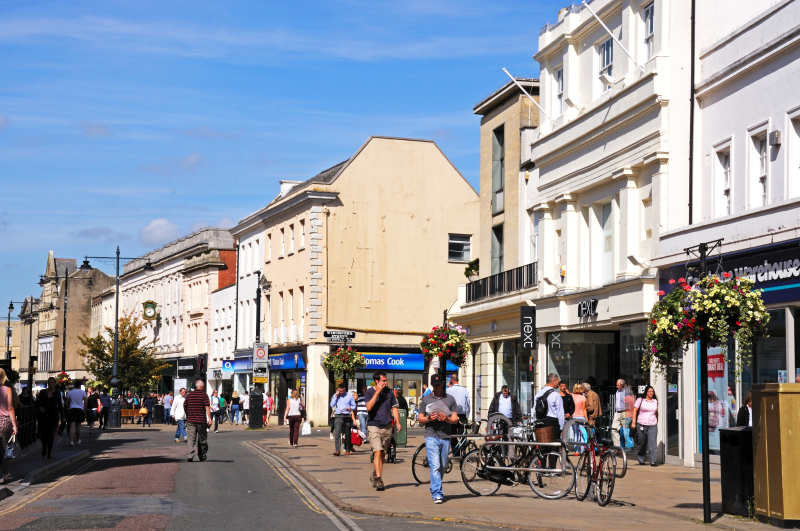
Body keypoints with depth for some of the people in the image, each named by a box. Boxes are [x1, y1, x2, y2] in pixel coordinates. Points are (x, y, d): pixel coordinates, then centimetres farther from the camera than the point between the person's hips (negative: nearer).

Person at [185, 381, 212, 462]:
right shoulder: (204, 395, -3)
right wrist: (209, 419, -11)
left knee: (191, 439, -2)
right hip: (201, 420, -2)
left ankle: (190, 456, -17)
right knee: (202, 440, 12)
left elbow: (185, 407, 13)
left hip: (190, 421, 2)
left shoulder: (189, 395, 7)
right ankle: (202, 456, 22)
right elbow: (207, 407, -11)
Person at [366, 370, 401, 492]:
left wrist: (398, 422, 1)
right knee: (377, 452, -16)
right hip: (374, 426, -5)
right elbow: (369, 407, -17)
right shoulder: (370, 392, -3)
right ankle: (378, 479, -20)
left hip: (387, 427, 5)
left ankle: (374, 476, 28)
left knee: (382, 453, 11)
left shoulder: (389, 392, 9)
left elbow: (394, 408, 13)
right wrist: (377, 392, -19)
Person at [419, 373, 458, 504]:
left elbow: (455, 419, 7)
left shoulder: (450, 399, 11)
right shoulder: (426, 400, 11)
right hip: (431, 436, -2)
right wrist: (429, 418, -11)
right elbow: (420, 419, 10)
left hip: (445, 437, 2)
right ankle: (437, 494, -16)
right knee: (435, 466, -13)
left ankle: (435, 489, 28)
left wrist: (446, 419, -14)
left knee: (442, 467, 10)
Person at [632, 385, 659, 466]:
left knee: (653, 442, -12)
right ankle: (641, 460, 24)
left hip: (652, 426, 1)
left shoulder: (655, 401, 11)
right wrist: (633, 422, -6)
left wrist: (657, 422, 20)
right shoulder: (640, 400, 2)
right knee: (642, 443, 7)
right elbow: (635, 411, 1)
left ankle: (653, 461, -14)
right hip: (641, 425, -1)